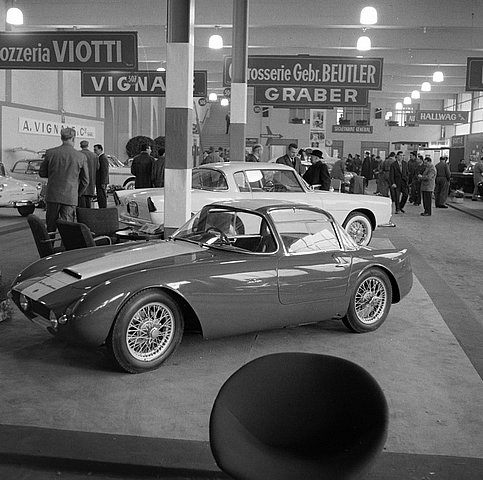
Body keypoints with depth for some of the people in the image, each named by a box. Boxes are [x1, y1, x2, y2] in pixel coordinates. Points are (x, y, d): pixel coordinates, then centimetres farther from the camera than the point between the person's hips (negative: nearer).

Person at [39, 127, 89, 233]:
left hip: (53, 196, 2)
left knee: (50, 227, 12)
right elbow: (85, 181, 3)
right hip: (70, 198, -1)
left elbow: (42, 173, 7)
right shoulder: (81, 157, -4)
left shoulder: (50, 153, -2)